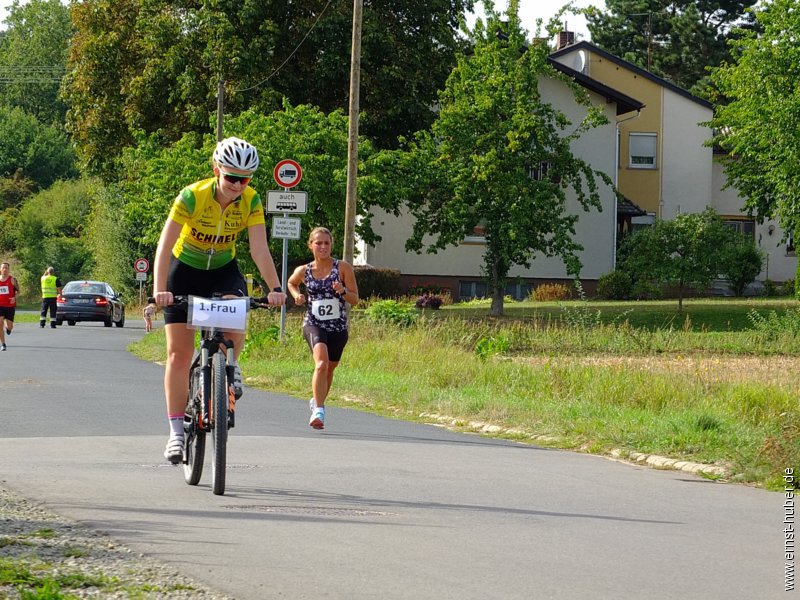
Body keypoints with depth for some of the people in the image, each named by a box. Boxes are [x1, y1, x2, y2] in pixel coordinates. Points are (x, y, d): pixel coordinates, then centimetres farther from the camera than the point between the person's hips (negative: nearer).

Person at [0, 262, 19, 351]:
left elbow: (17, 290, 2)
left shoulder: (12, 279, -2)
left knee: (9, 326, 1)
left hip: (10, 305, -1)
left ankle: (8, 328, 41)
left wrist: (15, 298, -16)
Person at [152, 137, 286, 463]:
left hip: (223, 270, 2)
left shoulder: (251, 201, -19)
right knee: (179, 352, -7)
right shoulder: (192, 196, -27)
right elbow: (165, 244, -33)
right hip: (185, 270, -2)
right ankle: (177, 432, -1)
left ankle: (229, 366, 8)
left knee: (233, 327, -27)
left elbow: (259, 249, -24)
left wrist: (274, 288, -38)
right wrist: (159, 289, -45)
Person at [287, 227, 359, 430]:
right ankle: (318, 411, -29)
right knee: (321, 363, -27)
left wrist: (342, 291, -19)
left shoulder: (343, 268, -3)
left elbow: (355, 300, 1)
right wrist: (297, 295, 4)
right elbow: (291, 283, 24)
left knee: (329, 369, 15)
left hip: (338, 327, 2)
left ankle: (317, 402, 43)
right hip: (313, 323, -2)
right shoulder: (303, 271, 1)